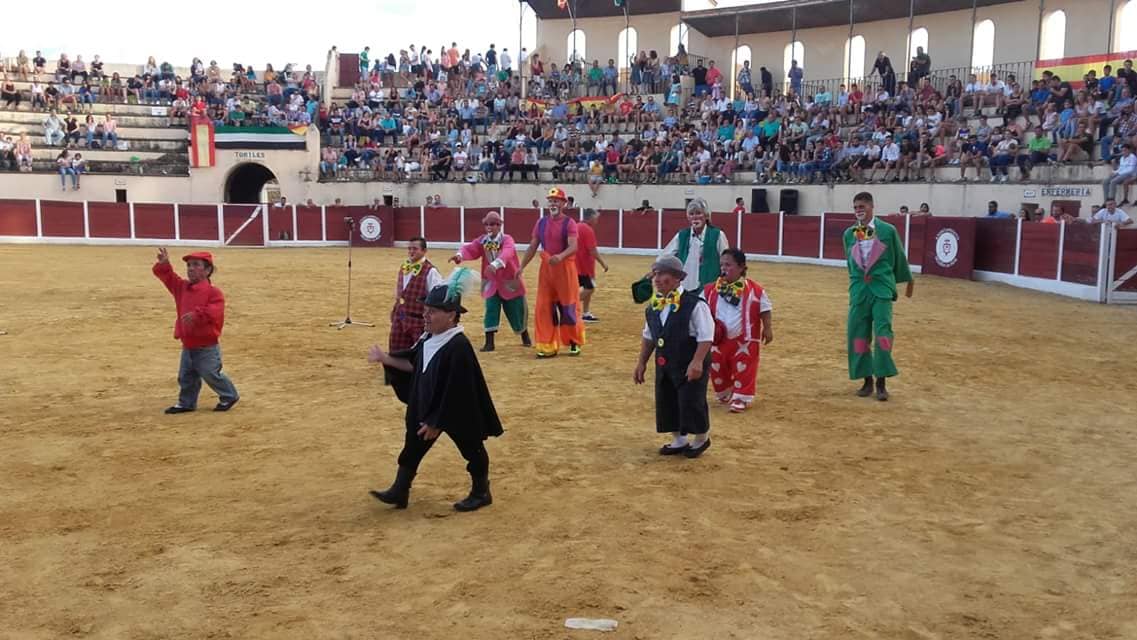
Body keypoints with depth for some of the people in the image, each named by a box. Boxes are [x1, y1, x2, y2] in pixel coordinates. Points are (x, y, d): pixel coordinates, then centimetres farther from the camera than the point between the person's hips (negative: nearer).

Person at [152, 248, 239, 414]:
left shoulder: (213, 292, -15)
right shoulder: (182, 287, 8)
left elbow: (215, 311, -29)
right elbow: (168, 277, 9)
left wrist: (198, 314, -42)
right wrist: (164, 264, -10)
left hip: (207, 346, -7)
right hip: (187, 346, 7)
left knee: (211, 375, 0)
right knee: (186, 377, 13)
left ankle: (229, 396, 20)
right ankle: (186, 403, 27)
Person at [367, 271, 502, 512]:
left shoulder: (458, 347, -28)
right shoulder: (428, 339, -1)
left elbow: (455, 393, -26)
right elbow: (413, 364, 14)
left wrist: (436, 422, -21)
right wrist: (385, 359, 3)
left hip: (457, 413, -8)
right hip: (426, 407, 9)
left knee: (471, 449, 12)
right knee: (413, 445, 13)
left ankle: (481, 493, 31)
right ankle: (399, 492, 27)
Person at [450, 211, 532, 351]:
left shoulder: (507, 239, -15)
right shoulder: (483, 241, -2)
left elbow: (507, 253, -37)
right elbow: (470, 248, -20)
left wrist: (495, 264, -58)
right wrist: (460, 254, -44)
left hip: (510, 283, -3)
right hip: (491, 284, 3)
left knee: (516, 312, 8)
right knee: (491, 311, -8)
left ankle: (525, 338, 35)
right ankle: (489, 343, 1)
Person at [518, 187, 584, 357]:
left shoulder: (569, 223, -7)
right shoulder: (541, 223, 7)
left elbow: (573, 246, -21)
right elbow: (532, 247, 10)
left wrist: (560, 256, -40)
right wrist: (521, 267, 3)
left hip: (565, 268, -4)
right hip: (546, 268, 4)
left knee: (568, 307, 2)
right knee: (544, 308, 3)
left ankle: (574, 343, 19)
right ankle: (548, 346, 11)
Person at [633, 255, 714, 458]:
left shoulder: (694, 304, -17)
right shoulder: (653, 307, 4)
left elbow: (706, 337, -18)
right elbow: (648, 337, 15)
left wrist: (697, 362, -24)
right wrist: (642, 362, 14)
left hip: (690, 365, -7)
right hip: (664, 364, 7)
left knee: (691, 401, -2)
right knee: (666, 401, 10)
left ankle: (701, 439, 23)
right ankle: (678, 440, 28)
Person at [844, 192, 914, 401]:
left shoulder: (888, 230, -3)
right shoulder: (849, 234, 5)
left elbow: (899, 257, 10)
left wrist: (908, 281, 21)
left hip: (882, 288, -3)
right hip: (859, 289, 3)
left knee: (883, 333, -10)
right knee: (858, 334, 3)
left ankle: (881, 382, -2)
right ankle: (867, 380, 16)